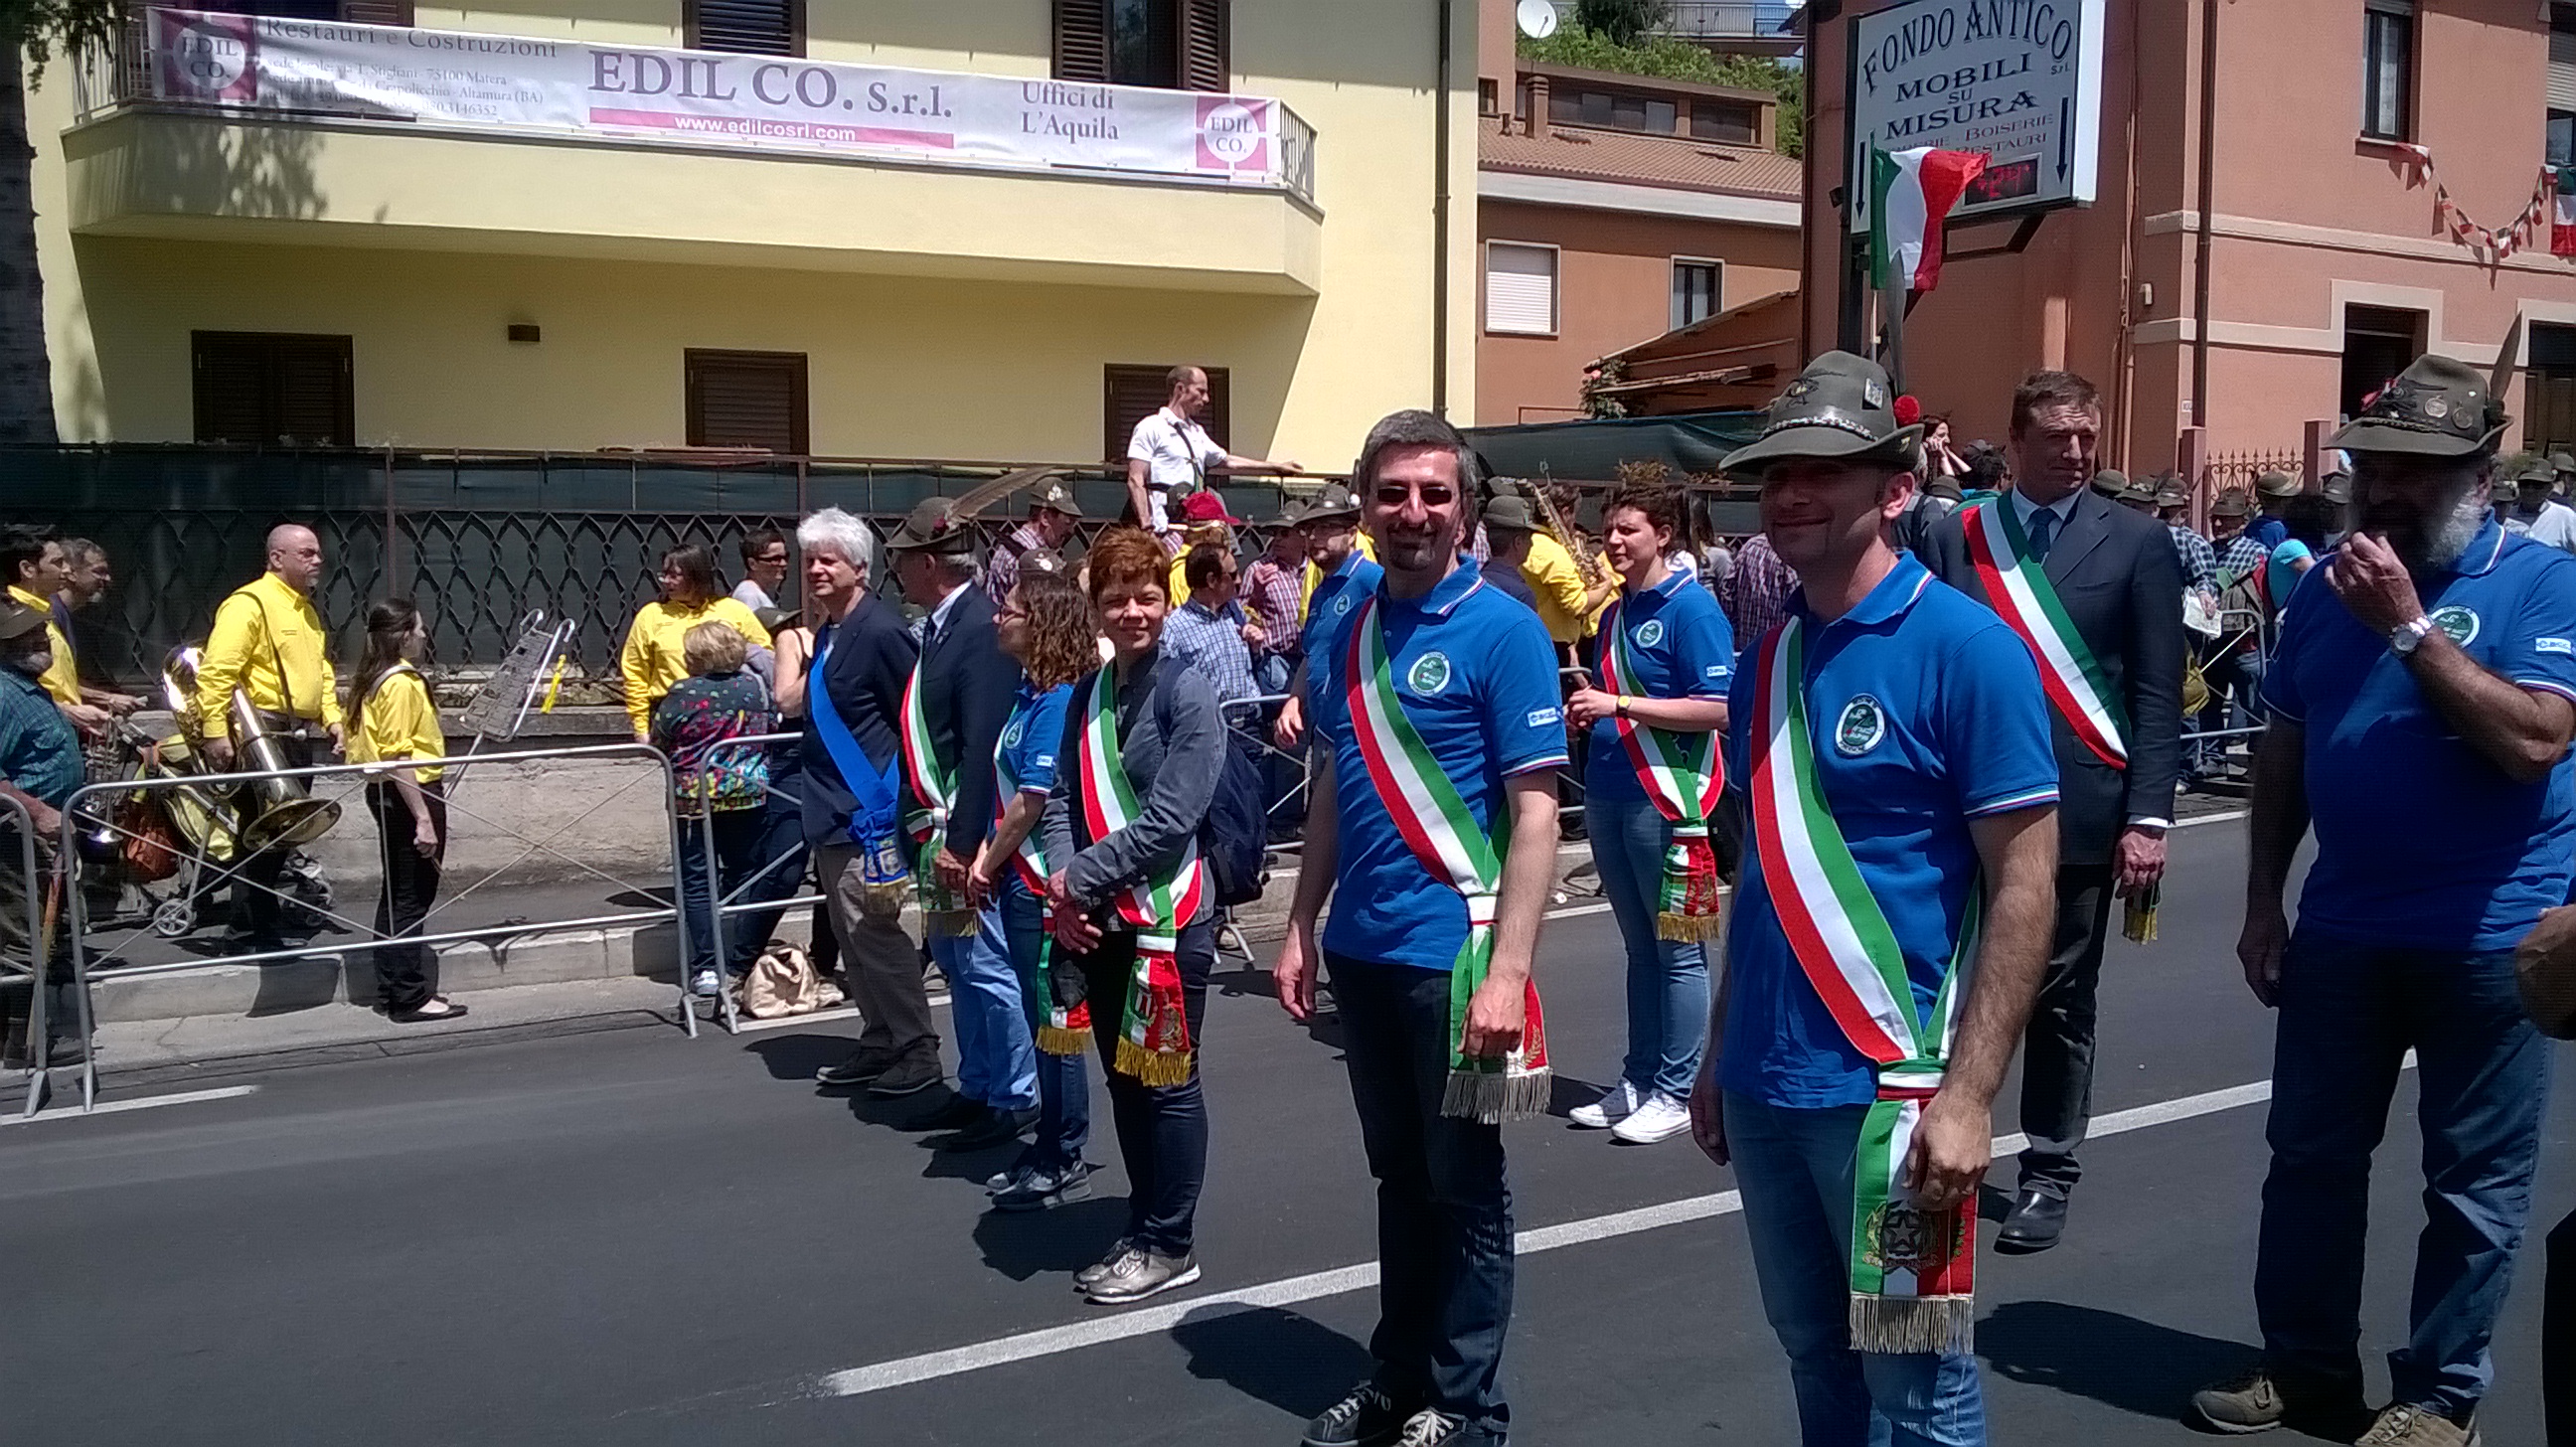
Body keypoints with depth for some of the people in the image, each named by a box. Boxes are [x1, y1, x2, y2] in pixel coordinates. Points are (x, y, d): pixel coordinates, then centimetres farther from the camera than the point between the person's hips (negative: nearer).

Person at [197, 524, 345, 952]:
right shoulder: (249, 604, -10)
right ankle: (250, 932, 1)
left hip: (299, 736, 9)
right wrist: (215, 732, -22)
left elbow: (321, 670, 29)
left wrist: (332, 717, 16)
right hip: (262, 735, -9)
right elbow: (216, 671, -17)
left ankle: (262, 922, 23)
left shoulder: (306, 610, 20)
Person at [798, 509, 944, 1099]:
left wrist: (893, 800, -14)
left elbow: (913, 721, -17)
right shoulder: (829, 633, 12)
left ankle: (917, 1051, 6)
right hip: (833, 813, 10)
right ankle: (880, 1044, 27)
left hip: (869, 813, -10)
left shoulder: (879, 631, -16)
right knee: (852, 938, 16)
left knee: (876, 934, -4)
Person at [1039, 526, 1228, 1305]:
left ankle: (1168, 1245, 17)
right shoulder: (1087, 695, 9)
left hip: (1170, 917, -7)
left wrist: (1081, 878, -14)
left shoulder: (1186, 691, -12)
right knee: (1122, 1078, 15)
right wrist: (1062, 883, -8)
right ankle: (1143, 1228, 30)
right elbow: (1063, 799, 9)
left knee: (1166, 1080, 4)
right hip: (1100, 920, 7)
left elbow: (1172, 818, -18)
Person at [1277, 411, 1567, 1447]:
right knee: (1398, 1173, 18)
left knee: (1463, 1183, 8)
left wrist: (1507, 971, -20)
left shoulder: (1503, 631, -11)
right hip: (1360, 951, 6)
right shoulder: (1341, 632, 7)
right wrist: (1302, 927, 10)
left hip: (1451, 952, -5)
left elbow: (1534, 812, -14)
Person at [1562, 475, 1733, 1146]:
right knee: (1639, 947, 15)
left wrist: (1621, 704, -19)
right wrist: (1587, 712, 4)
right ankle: (1637, 1081, 24)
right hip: (1608, 796, 8)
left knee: (1677, 951, 1)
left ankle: (1676, 1091, 9)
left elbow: (1719, 709, -17)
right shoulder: (1615, 614, 14)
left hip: (1666, 797, -8)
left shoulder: (1692, 607, -10)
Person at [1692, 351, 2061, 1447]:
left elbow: (2023, 883, -13)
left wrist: (1967, 1095, -19)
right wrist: (1720, 1056, 15)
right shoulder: (1765, 658, 8)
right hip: (1765, 1085, 6)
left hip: (1890, 1090, -6)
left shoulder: (1965, 647, -11)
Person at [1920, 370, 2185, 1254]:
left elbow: (2158, 694, -1)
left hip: (2079, 808, -1)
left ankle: (2048, 1172, 22)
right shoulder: (1958, 537, 5)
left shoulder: (2137, 542, 1)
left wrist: (2147, 815, -8)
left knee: (2060, 998, 9)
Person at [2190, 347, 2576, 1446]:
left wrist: (2409, 627, -23)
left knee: (2473, 1184, 8)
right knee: (2309, 1156, 12)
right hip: (2341, 928, 5)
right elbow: (2282, 749, 11)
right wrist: (2263, 902, 9)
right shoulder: (2329, 586, 7)